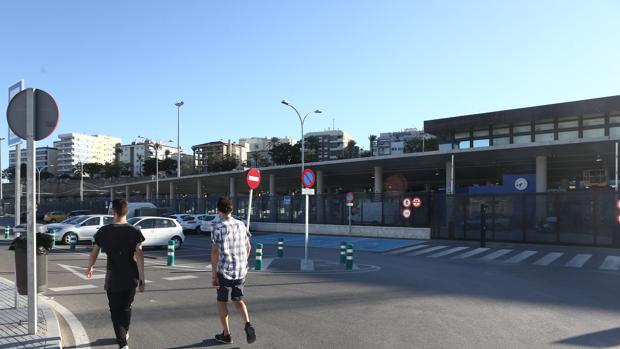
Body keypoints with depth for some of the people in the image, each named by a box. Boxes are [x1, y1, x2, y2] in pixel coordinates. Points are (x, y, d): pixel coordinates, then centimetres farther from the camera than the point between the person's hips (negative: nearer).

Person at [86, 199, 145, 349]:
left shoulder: (104, 231, -4)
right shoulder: (134, 232, -7)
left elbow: (93, 253, 2)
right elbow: (139, 255, -13)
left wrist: (89, 268, 22)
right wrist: (142, 279, -11)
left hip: (113, 279, -1)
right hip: (131, 278, 1)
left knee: (115, 311, 8)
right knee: (126, 307, 21)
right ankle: (125, 334, 40)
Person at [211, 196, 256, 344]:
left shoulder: (218, 228, -11)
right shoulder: (241, 224, 5)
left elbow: (215, 252, -15)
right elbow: (248, 247, 12)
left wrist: (213, 274, -9)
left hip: (225, 271, -4)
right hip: (241, 270, 4)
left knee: (221, 301, 14)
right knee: (237, 299, 18)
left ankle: (226, 334, 19)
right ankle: (248, 324, -4)